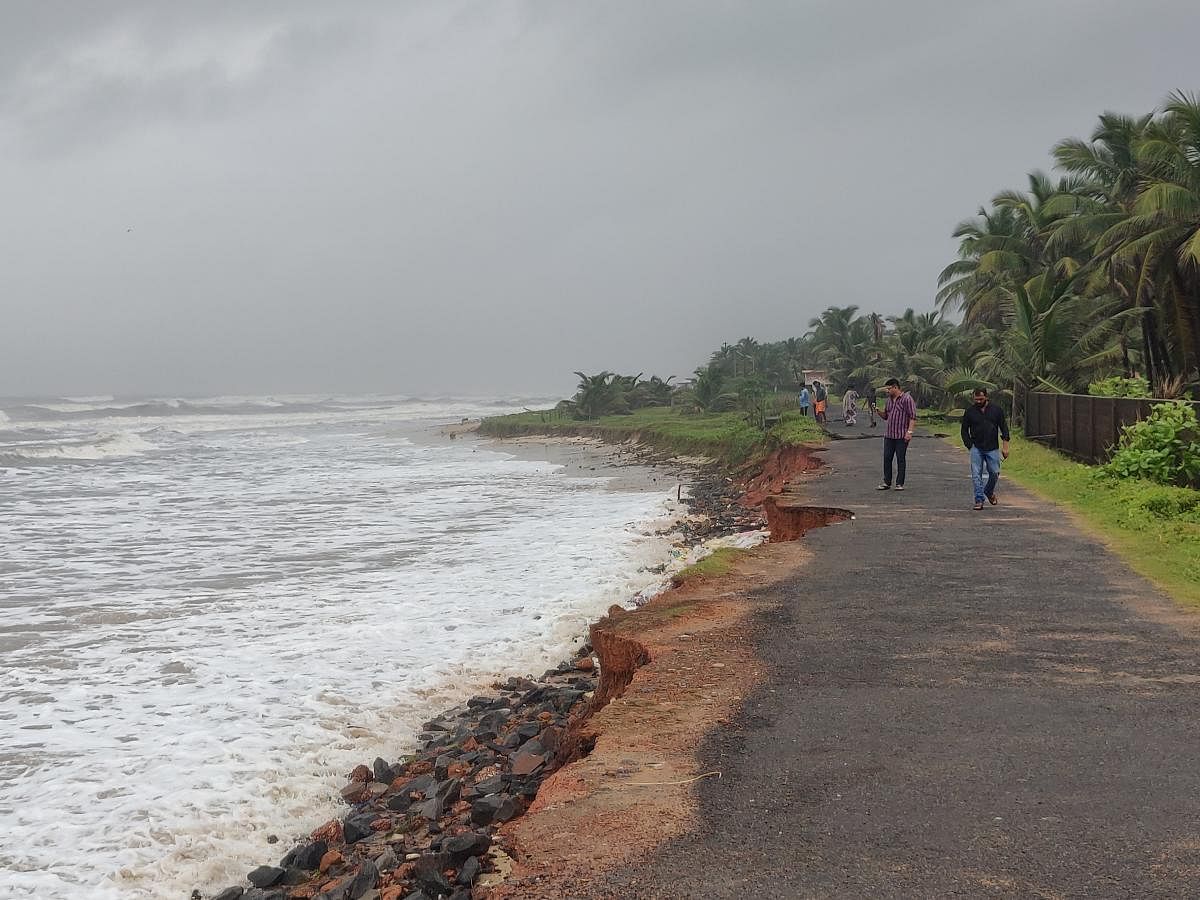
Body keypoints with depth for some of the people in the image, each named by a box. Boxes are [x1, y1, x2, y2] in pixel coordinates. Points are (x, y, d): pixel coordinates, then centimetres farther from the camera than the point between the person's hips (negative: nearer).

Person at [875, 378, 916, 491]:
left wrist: (909, 431, -18)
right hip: (889, 435, 7)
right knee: (887, 458, 5)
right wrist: (878, 411, 3)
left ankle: (900, 484, 5)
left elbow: (913, 416, -11)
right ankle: (887, 483, 12)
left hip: (902, 436, -7)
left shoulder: (907, 398, -7)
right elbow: (885, 416, 24)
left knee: (900, 459, -1)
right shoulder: (889, 399, 16)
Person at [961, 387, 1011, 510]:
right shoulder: (970, 411, 2)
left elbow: (1004, 428, 6)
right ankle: (979, 500, -3)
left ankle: (989, 491, 30)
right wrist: (970, 446, 1)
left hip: (992, 449, 0)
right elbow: (964, 430, 10)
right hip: (976, 448, 0)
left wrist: (1005, 447, -1)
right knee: (976, 475, -7)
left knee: (994, 473, 1)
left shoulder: (996, 410, 2)